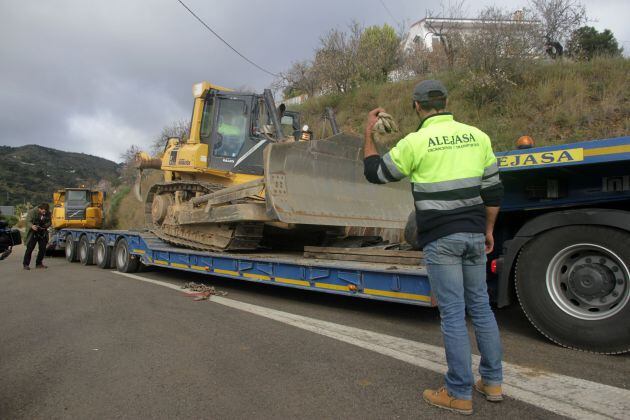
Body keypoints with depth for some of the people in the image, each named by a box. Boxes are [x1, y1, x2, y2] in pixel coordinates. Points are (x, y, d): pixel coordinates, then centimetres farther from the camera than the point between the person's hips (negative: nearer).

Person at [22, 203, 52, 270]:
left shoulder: (48, 213, 1)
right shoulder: (32, 212, -12)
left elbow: (49, 222, 7)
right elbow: (28, 221, -14)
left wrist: (45, 226, -15)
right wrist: (32, 226, -35)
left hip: (42, 234, 4)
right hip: (33, 233, -4)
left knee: (43, 249, 4)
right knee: (29, 248, -5)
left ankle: (39, 263, 16)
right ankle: (26, 264, 5)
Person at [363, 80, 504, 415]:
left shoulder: (415, 142, -9)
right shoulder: (477, 136, 7)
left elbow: (375, 173, 3)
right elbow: (492, 190, 11)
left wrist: (368, 133, 14)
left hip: (440, 239, -5)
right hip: (474, 235, 6)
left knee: (452, 314, 2)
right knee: (480, 306, 17)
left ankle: (459, 394, 14)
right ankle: (492, 382, 29)